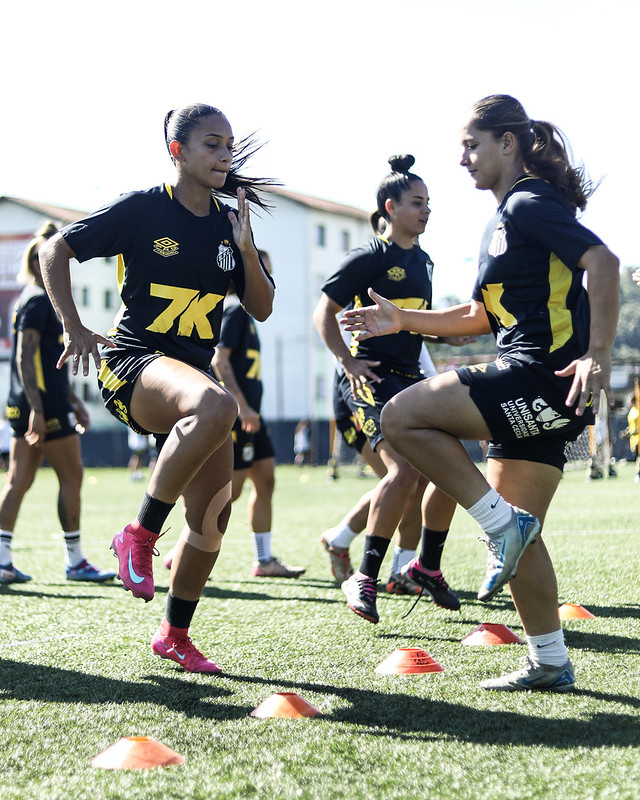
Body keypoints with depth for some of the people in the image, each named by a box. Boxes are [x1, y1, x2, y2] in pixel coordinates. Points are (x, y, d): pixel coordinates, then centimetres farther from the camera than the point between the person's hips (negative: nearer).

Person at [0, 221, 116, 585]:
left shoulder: (46, 300, 19)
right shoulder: (36, 301, -11)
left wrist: (74, 401, 26)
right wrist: (36, 409, -24)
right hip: (43, 406, -10)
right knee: (72, 476, -2)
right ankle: (75, 562, 5)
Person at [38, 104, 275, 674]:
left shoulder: (228, 223, 11)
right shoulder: (143, 209, -5)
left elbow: (261, 308, 10)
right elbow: (56, 251, 0)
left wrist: (246, 247, -5)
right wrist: (74, 328, -8)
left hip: (193, 371, 7)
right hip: (132, 363, -6)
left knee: (213, 513, 2)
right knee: (216, 406, -40)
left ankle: (175, 635, 23)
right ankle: (139, 536, -24)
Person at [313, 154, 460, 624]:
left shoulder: (422, 260, 18)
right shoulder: (370, 258, -6)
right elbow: (325, 312, -5)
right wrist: (348, 360, -15)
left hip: (410, 377, 9)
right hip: (371, 379, -8)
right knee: (405, 468, -25)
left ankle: (426, 567, 22)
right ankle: (365, 579, -17)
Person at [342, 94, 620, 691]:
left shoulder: (530, 203, -8)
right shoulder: (505, 217, 22)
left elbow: (602, 262, -22)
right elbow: (482, 315, 29)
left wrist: (598, 356, -30)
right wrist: (404, 321, 23)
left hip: (547, 378, -10)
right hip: (534, 394, 10)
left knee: (403, 417, -14)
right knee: (516, 534, 11)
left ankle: (502, 524, -10)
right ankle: (550, 663, 16)